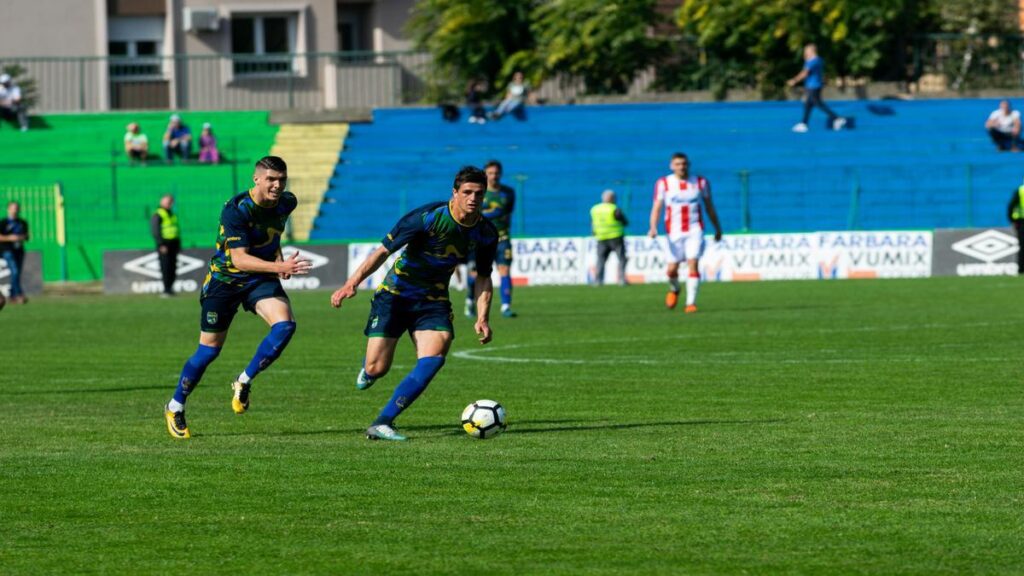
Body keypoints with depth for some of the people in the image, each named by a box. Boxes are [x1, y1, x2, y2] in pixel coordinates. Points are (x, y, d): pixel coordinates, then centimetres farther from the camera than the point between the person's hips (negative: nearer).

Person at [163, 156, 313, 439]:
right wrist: (279, 266, -44)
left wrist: (279, 260, 2)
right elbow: (239, 258, -33)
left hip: (261, 279, 5)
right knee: (209, 350, 3)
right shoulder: (236, 210, -26)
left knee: (285, 324, -23)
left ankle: (244, 381, -3)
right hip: (225, 280, -4)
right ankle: (175, 407, 24)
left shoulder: (286, 203, -5)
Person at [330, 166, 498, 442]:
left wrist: (482, 318, -3)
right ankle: (367, 369, 34)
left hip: (434, 300, 4)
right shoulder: (428, 217, -21)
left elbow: (483, 277, 10)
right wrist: (352, 284, -23)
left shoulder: (486, 232, -5)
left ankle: (382, 423, -17)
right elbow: (383, 251, -16)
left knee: (434, 358, -22)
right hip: (395, 294, -4)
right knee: (376, 369, -9)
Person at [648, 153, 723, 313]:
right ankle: (674, 290, 34)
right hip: (674, 232, 0)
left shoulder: (701, 183, 5)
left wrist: (717, 228, 20)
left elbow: (709, 207, 15)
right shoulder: (664, 184, 1)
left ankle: (691, 303, -13)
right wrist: (653, 227, -20)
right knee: (672, 269, 1)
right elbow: (656, 208, -4)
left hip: (695, 230, 0)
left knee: (693, 264, -16)